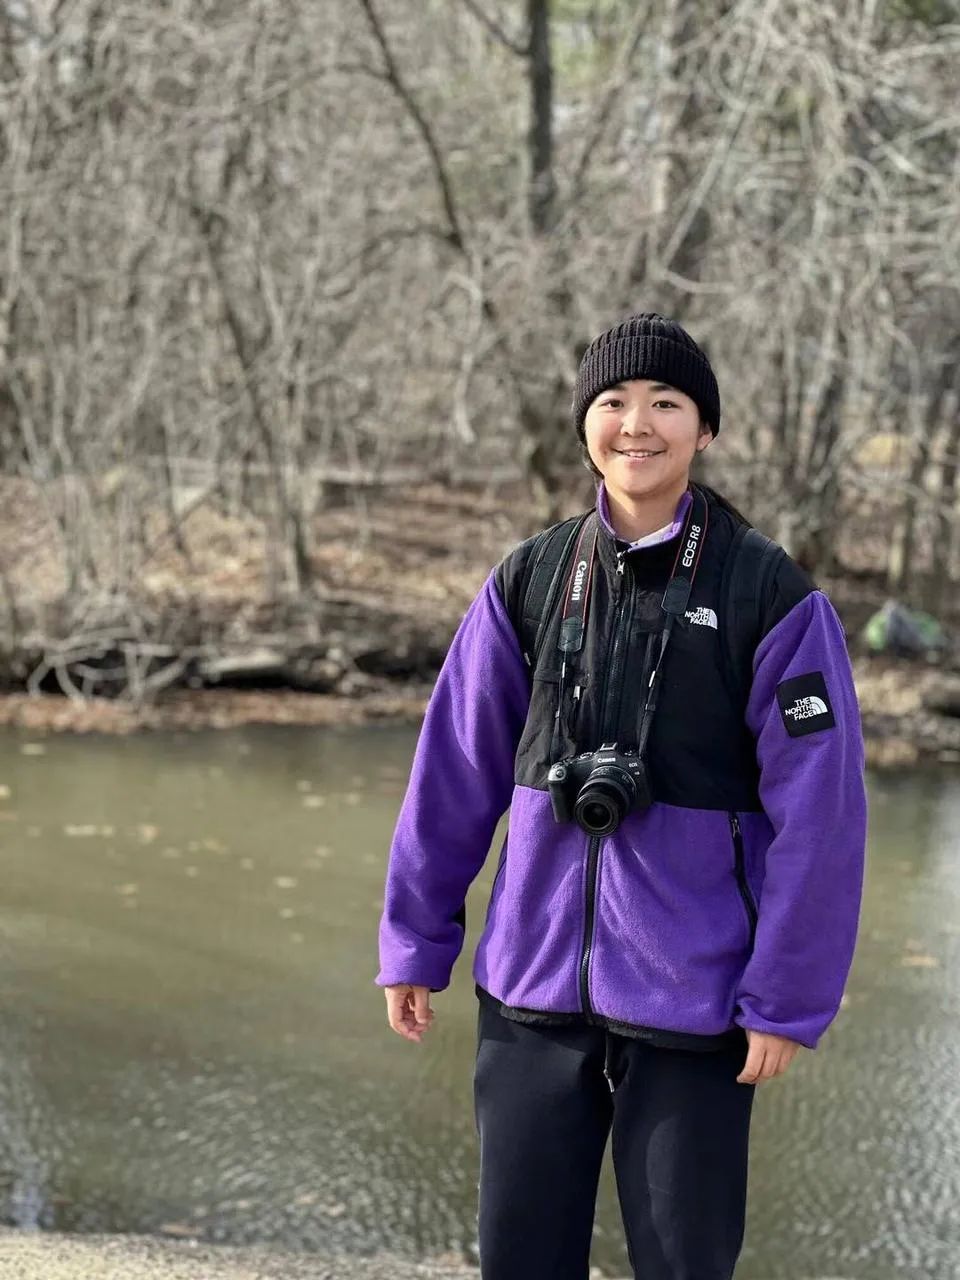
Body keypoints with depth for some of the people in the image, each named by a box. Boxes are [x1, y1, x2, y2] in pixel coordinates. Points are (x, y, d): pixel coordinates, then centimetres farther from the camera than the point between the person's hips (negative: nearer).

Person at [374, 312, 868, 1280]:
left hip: (693, 1006, -3)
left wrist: (787, 1000, -9)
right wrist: (414, 941, 6)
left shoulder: (772, 600, -7)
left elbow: (818, 818, -8)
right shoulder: (527, 583, 3)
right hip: (533, 989, 3)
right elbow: (453, 774, 6)